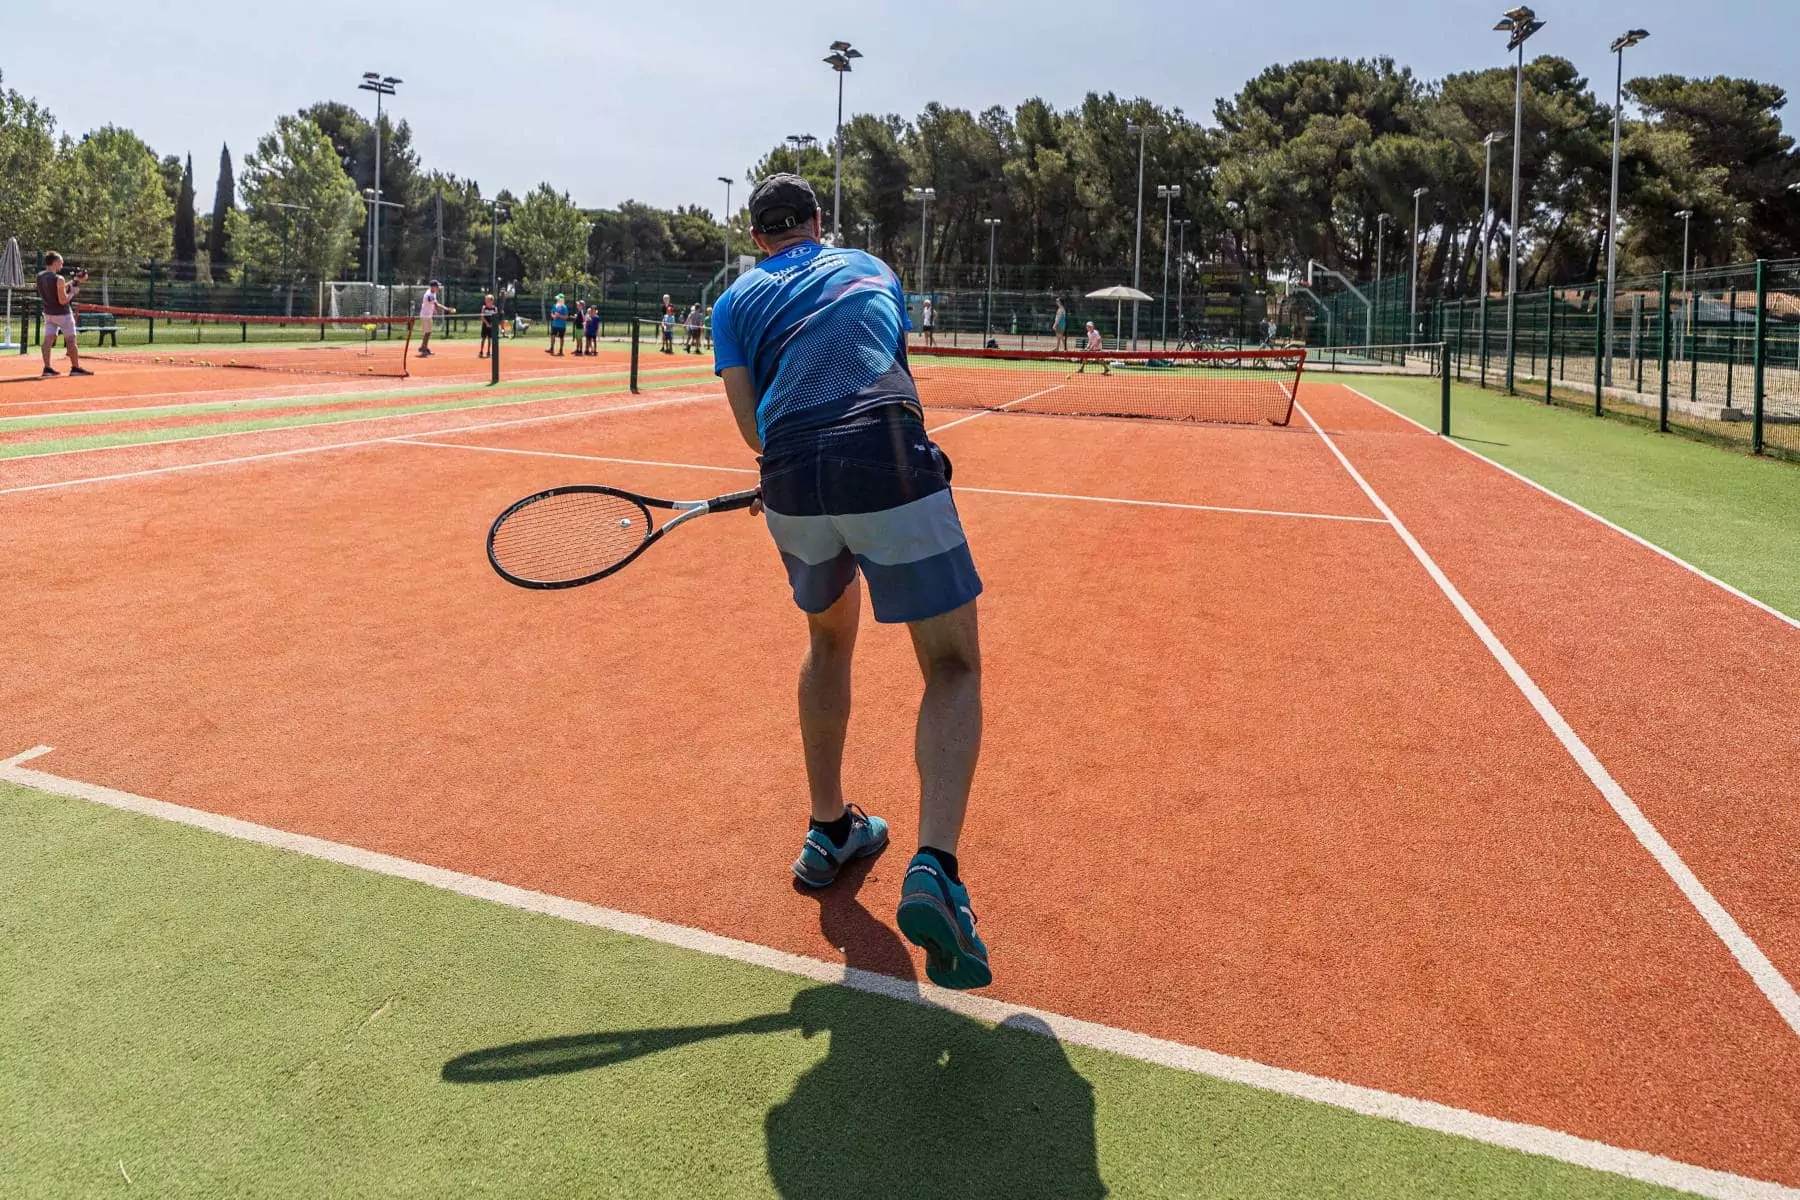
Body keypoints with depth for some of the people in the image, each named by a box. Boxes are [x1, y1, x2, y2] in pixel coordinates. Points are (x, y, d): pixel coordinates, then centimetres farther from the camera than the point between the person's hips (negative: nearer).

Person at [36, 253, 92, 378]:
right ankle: (75, 368, 8)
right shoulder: (59, 279, -22)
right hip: (62, 314, -7)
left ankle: (47, 368, -1)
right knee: (71, 341, 4)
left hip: (48, 313, 7)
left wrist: (73, 281, 14)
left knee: (48, 340, 3)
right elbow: (63, 300, -22)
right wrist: (73, 292, -7)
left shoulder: (40, 276, 2)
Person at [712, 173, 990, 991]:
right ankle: (933, 869, -16)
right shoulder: (872, 269, 28)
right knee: (952, 668, 4)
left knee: (829, 639, 27)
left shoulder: (738, 301, 23)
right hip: (891, 467, -2)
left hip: (794, 485, 2)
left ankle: (829, 832, 33)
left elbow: (753, 426, 11)